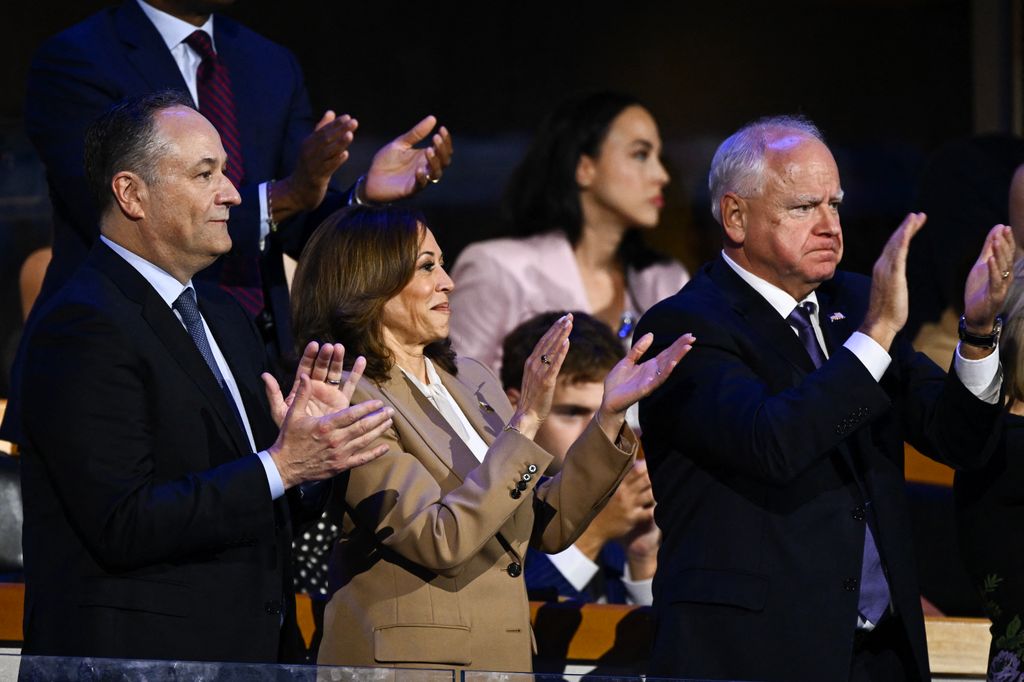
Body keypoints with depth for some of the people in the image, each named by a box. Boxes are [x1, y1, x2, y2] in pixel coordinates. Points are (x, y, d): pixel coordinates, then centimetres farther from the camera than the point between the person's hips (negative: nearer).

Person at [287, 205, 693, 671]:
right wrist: (526, 420, -20)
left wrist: (611, 414, 1)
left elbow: (550, 527, 10)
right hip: (410, 664, -7)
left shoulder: (470, 380, 11)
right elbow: (440, 541, -20)